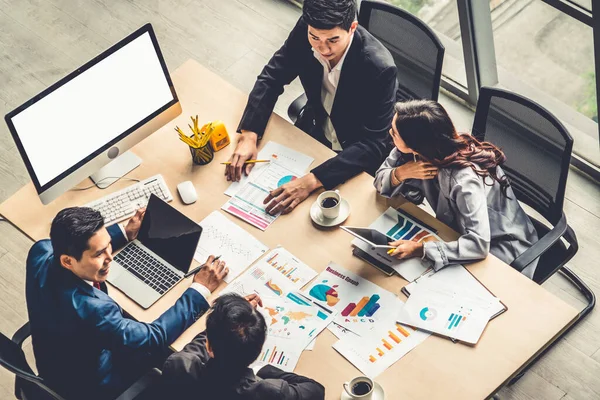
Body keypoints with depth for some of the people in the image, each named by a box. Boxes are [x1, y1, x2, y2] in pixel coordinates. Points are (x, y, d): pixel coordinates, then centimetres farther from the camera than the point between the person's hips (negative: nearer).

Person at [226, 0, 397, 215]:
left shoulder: (379, 68, -35)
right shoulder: (305, 30, -22)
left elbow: (373, 144, -33)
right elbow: (272, 78, -10)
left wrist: (312, 180, -43)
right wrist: (248, 136, -25)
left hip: (358, 155, -4)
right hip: (315, 128, 5)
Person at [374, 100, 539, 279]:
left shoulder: (464, 179, -37)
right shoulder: (423, 150, -17)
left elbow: (478, 244, -42)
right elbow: (381, 179, -5)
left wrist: (420, 249, -43)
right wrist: (401, 173, -27)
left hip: (501, 246, -6)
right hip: (461, 230, 6)